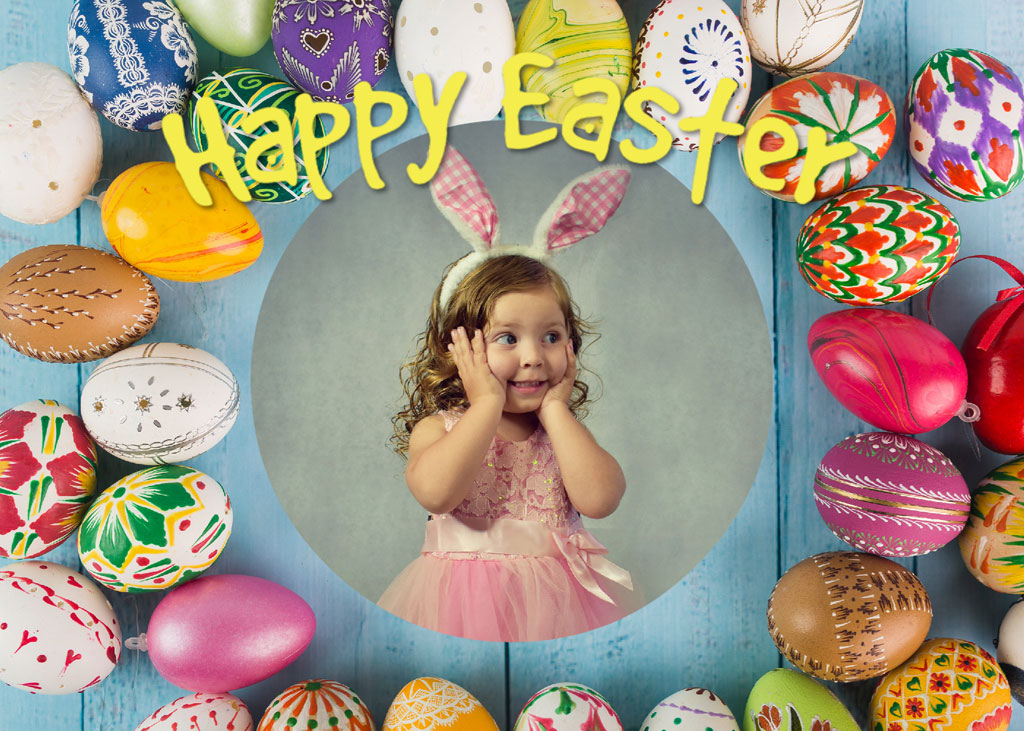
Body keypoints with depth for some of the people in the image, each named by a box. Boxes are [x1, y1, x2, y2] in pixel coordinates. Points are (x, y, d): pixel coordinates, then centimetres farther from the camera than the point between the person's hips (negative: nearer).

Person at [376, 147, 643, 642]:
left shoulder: (565, 431, 3)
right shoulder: (438, 428, -5)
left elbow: (599, 500, -15)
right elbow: (434, 492, -27)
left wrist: (554, 407, -11)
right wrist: (489, 403, -18)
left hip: (556, 598, 2)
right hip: (467, 598, -2)